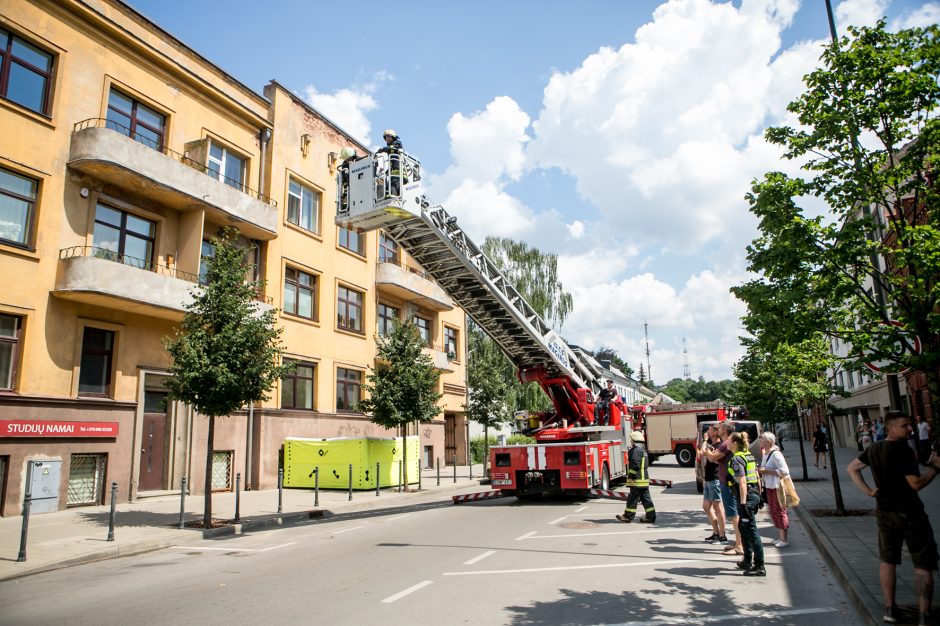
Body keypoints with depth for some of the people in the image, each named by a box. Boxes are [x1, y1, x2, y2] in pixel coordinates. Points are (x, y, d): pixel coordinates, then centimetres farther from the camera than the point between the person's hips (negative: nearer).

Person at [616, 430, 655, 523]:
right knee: (645, 498, 10)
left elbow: (635, 465, -21)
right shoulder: (643, 450, 17)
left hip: (637, 480, -10)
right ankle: (650, 516, 10)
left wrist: (630, 476, -17)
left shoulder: (636, 450, -15)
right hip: (645, 478, 10)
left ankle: (628, 516, 4)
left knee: (632, 498, -2)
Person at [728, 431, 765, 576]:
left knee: (751, 530, -4)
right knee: (743, 527, 20)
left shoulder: (736, 459, -15)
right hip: (754, 494, 10)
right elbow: (758, 478, 16)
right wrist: (758, 496, 23)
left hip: (745, 496, -10)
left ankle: (759, 567, 1)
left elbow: (742, 482, -21)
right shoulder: (749, 455, 12)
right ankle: (747, 561, 29)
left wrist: (743, 503, -23)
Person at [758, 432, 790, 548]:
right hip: (769, 487, 9)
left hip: (778, 487, -9)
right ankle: (781, 537, 25)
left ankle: (784, 540, 9)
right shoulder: (765, 454, 11)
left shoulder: (776, 454, -18)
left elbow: (784, 471, -24)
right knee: (773, 512, 14)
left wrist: (766, 471, -22)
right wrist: (760, 471, 4)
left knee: (780, 512, -1)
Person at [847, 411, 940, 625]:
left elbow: (852, 468, 14)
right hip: (909, 513, -6)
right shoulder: (903, 451, -19)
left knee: (887, 559, 15)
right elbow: (916, 484, -18)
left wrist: (868, 491, 10)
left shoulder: (874, 449, 4)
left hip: (884, 512, 7)